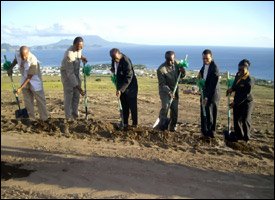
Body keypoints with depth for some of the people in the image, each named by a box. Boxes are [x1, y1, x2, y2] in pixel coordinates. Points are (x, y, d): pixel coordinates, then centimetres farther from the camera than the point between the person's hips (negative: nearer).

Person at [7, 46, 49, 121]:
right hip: (25, 79, 6)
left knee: (40, 100, 2)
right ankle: (31, 118, 22)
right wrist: (11, 68, 0)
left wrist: (20, 88, -28)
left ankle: (44, 119, 14)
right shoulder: (18, 54, -16)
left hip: (35, 79, -5)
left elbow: (30, 77, -27)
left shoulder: (33, 61, -32)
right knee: (27, 101, 10)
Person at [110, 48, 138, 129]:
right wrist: (113, 69, -3)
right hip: (121, 87, 7)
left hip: (130, 86, -7)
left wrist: (121, 89, -31)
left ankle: (134, 124, 10)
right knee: (124, 106, 12)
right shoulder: (114, 60, -2)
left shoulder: (126, 61, -25)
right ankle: (125, 124, 21)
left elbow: (128, 78, -27)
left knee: (132, 106, 0)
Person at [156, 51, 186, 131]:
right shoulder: (161, 69, -21)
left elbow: (180, 76, 8)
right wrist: (169, 92, -33)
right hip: (165, 90, -5)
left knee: (174, 108, 6)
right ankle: (162, 124, -7)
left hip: (174, 90, 5)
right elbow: (162, 84, -20)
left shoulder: (176, 64, -4)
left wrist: (182, 72, -14)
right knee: (165, 106, -22)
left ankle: (172, 126, 20)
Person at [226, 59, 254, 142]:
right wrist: (231, 89, -7)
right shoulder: (238, 74, -4)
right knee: (236, 119, 11)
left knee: (245, 120, 0)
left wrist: (235, 103, -19)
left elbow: (245, 95, -22)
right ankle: (239, 135, 27)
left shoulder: (249, 81, -26)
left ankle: (246, 137, 18)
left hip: (246, 102, -7)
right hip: (237, 100, 7)